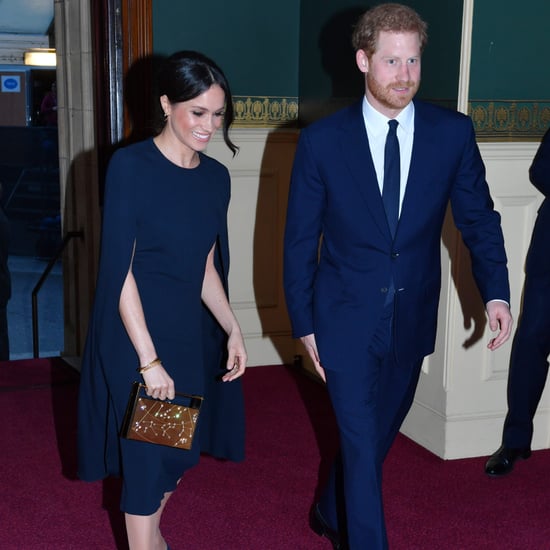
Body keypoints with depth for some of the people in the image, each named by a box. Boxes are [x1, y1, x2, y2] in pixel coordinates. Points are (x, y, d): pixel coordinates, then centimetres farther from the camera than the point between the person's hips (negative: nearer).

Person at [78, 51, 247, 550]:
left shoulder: (216, 177, 5)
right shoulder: (131, 166, -13)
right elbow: (120, 267, -16)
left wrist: (232, 330, 0)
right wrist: (149, 359, -19)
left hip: (192, 332, 6)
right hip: (135, 332, -6)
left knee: (179, 453, 17)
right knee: (147, 457, 3)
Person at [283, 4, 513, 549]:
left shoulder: (453, 133, -5)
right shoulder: (321, 140, -10)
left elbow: (478, 218, 1)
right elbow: (300, 240, -3)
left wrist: (496, 292, -12)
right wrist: (303, 324, -3)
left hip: (412, 319, 3)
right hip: (347, 320, -3)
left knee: (379, 432, 20)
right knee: (362, 445, -2)